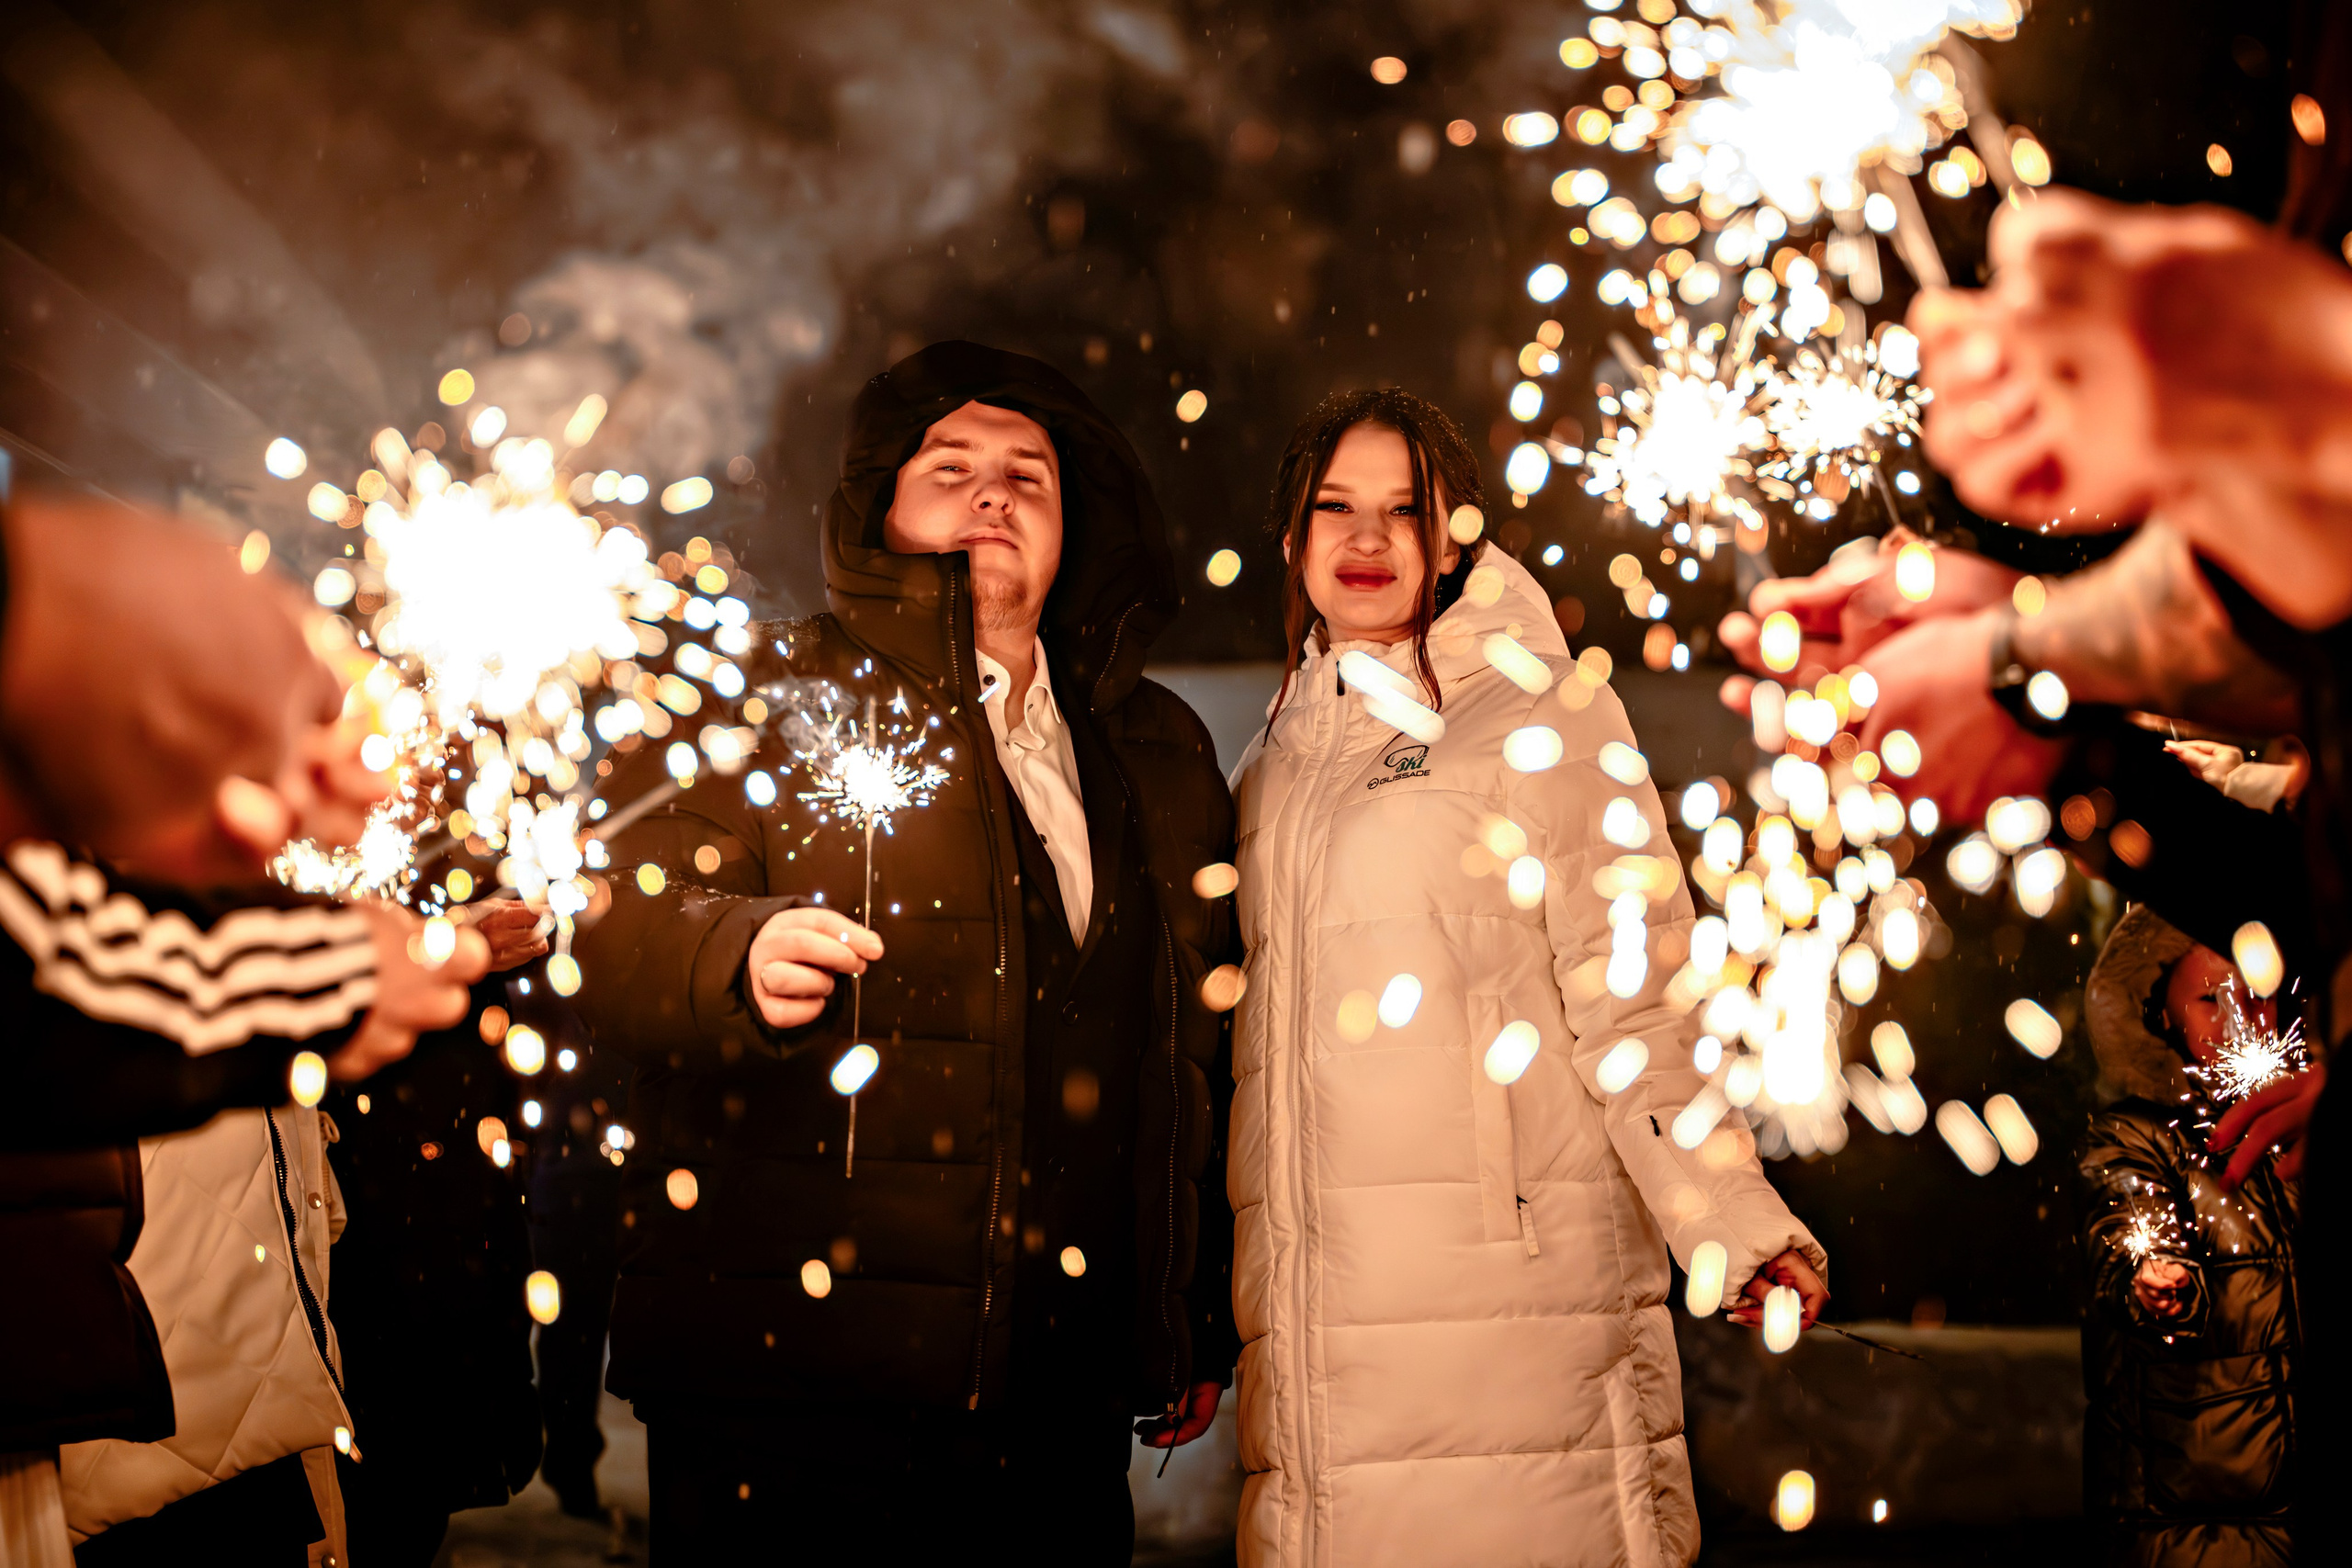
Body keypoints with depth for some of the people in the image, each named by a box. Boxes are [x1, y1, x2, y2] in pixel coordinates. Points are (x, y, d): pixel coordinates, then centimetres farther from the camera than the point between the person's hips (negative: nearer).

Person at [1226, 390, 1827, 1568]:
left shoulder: (1545, 716, 6)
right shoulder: (1269, 770, 20)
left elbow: (1628, 995, -2)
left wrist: (1730, 1215, -14)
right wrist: (1192, 1329, 20)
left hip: (1510, 1277, -4)